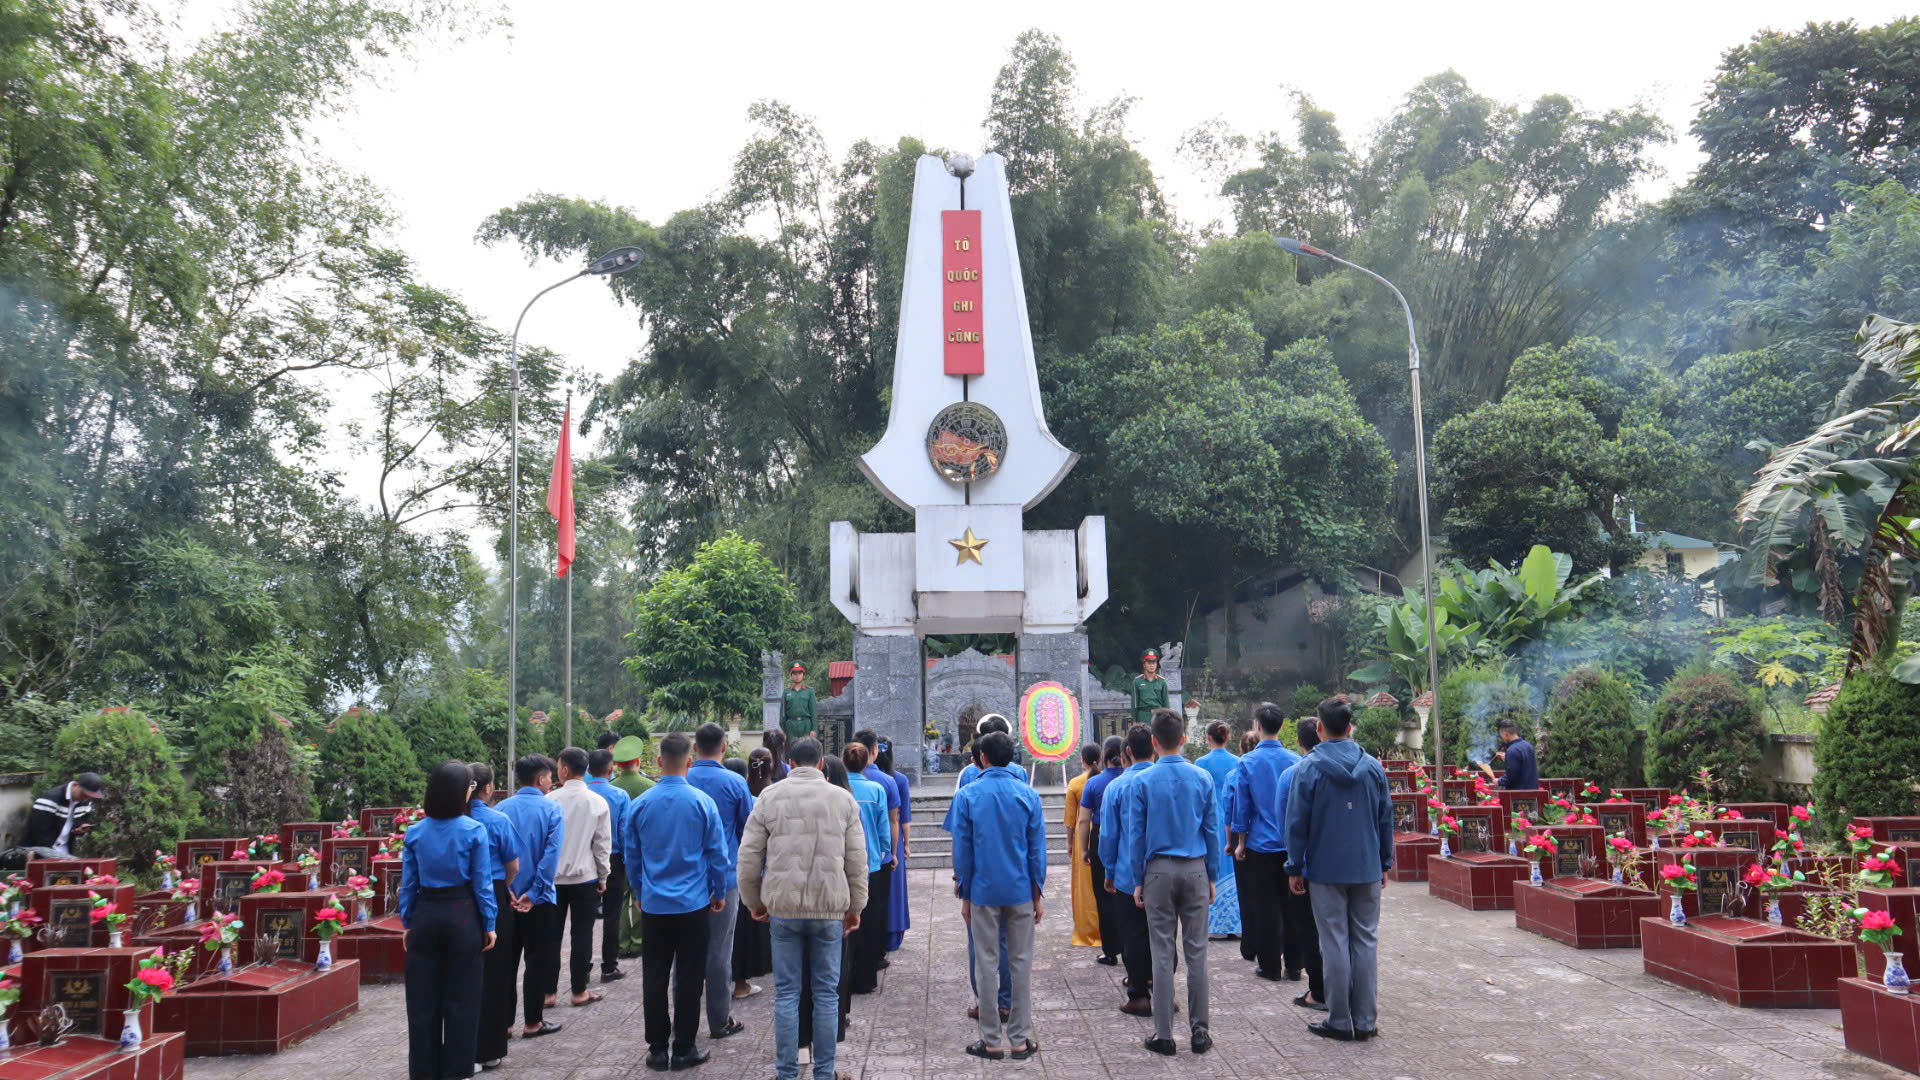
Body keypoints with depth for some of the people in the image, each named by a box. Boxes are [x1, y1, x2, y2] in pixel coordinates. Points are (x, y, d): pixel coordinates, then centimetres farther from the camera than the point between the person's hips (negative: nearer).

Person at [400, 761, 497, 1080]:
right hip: (462, 916, -3)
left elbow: (408, 884, 3)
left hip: (425, 917, 3)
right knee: (460, 999, 8)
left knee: (423, 1000, 12)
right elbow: (482, 883, -7)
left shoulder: (415, 832, -1)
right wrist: (489, 924, 2)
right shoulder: (474, 831, -10)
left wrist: (407, 923, 13)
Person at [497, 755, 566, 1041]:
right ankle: (533, 1023, 15)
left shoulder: (502, 808, 0)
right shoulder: (552, 809, -10)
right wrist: (533, 894, -16)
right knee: (537, 961, 8)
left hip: (505, 897, 4)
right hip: (538, 899, -4)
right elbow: (551, 854, -19)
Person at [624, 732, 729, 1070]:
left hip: (653, 904, 2)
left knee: (654, 978, 10)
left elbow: (631, 854, 9)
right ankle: (683, 1049, 11)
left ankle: (657, 1049, 15)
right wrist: (719, 893, 10)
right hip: (693, 904, -2)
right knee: (688, 978, 6)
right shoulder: (702, 802, -9)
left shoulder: (639, 804, -2)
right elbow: (717, 853, -3)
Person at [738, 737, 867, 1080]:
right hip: (830, 908, 0)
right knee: (826, 993, 8)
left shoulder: (769, 796, 2)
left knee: (787, 993, 8)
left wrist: (754, 902, 14)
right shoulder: (842, 798, 2)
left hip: (783, 907, 0)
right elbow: (857, 860, 4)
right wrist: (855, 906, 13)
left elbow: (749, 856, 2)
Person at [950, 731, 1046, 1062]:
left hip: (983, 892, -1)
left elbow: (962, 849, -2)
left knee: (986, 965, 6)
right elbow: (1037, 848, -1)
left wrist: (964, 895, 6)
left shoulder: (967, 796, -5)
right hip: (1021, 891, 1)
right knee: (1021, 963, 8)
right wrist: (1037, 894, 7)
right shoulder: (1028, 794, -2)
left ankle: (992, 1041, 11)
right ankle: (1020, 1040, 11)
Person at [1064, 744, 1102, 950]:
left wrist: (1069, 843, 10)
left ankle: (1087, 932, 13)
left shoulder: (1075, 783, -4)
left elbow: (1071, 817, 1)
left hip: (1083, 837, -1)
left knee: (1085, 887, 7)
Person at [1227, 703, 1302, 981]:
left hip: (1261, 844, -3)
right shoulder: (1295, 761, -2)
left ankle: (1270, 966, 12)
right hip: (1292, 844, 3)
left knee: (1265, 907, 6)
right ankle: (1293, 965, 15)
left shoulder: (1247, 763, -9)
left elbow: (1242, 806, -4)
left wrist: (1241, 842, 6)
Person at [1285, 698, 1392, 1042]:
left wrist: (1295, 867, 2)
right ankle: (1365, 1021, 13)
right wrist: (1385, 864, 18)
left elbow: (1297, 822, -7)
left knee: (1335, 944, 2)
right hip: (1367, 869, 3)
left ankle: (1340, 1021, 8)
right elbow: (1386, 819, 8)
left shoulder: (1309, 768, -9)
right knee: (1366, 942, 9)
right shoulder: (1373, 767, 2)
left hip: (1326, 871, -3)